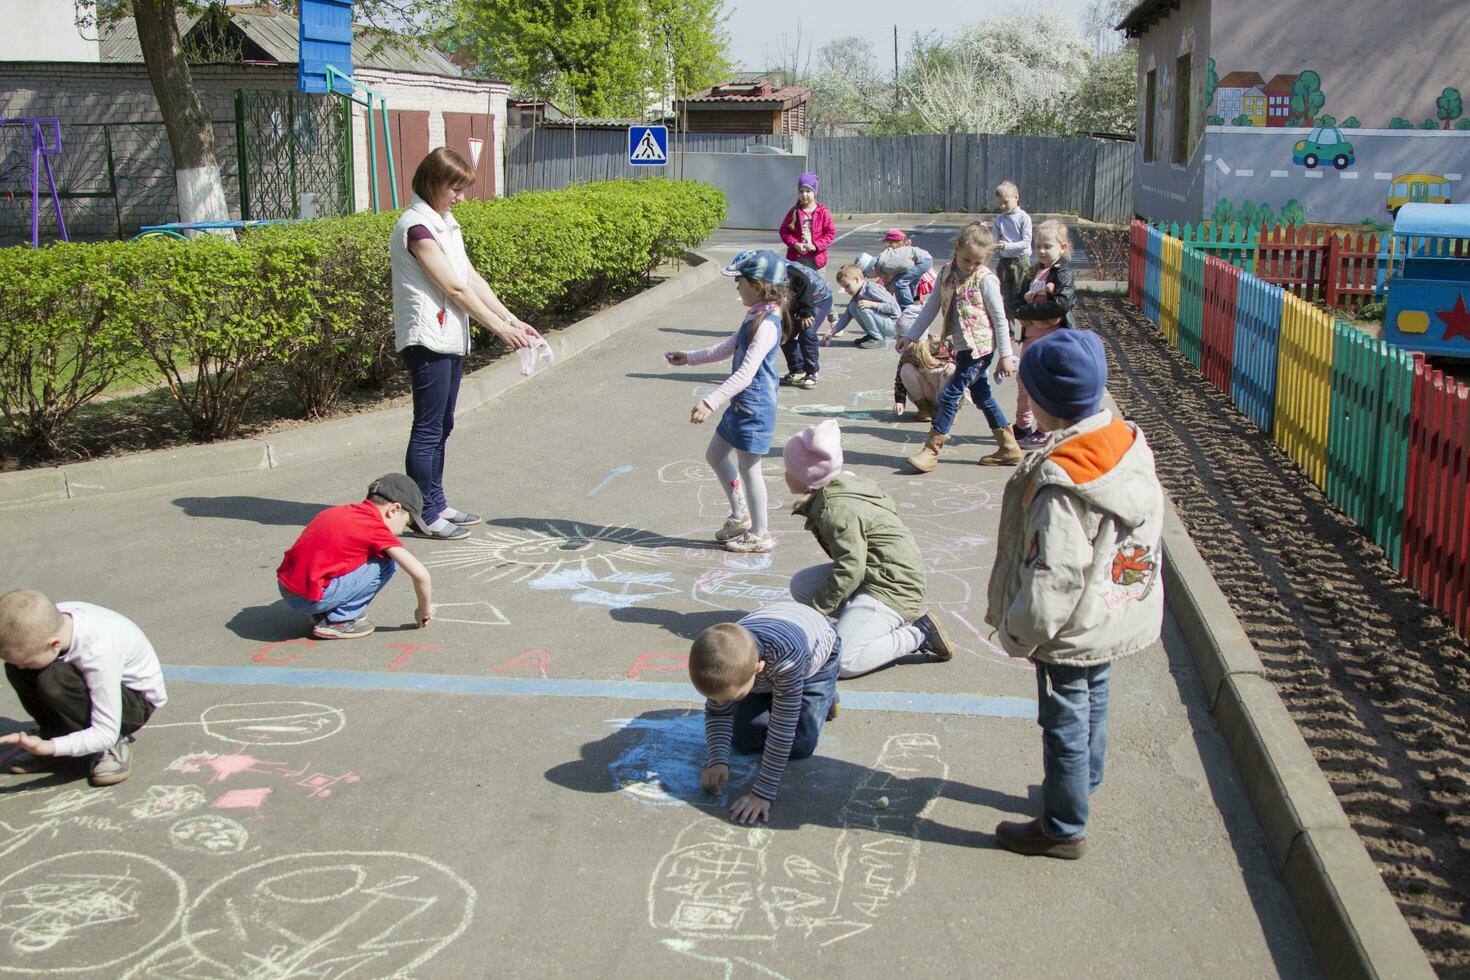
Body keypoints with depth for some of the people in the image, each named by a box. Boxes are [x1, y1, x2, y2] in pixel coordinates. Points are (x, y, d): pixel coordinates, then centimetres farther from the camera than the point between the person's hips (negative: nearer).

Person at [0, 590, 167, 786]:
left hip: (137, 698, -7)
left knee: (53, 680, -33)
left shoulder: (99, 653, -38)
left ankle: (114, 745, -13)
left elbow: (106, 733, -32)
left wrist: (48, 747, -40)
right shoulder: (49, 619, -23)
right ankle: (54, 735, 3)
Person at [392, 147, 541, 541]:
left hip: (449, 339, 10)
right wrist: (499, 328, -13)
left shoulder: (445, 223, 15)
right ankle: (424, 516, 2)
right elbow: (454, 288, -17)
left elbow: (473, 279, 13)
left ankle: (436, 505, 24)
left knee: (441, 426, 15)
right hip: (427, 340, -10)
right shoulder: (416, 226, -15)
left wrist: (512, 320, 6)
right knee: (428, 430, -5)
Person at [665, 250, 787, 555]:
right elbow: (729, 346, 24)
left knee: (748, 468, 2)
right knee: (715, 455, 20)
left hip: (754, 407, -10)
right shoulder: (754, 316, 7)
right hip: (741, 403, 10)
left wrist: (710, 402, -35)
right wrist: (689, 357, 28)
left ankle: (759, 535, 17)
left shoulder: (766, 325, -24)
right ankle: (740, 516, 34)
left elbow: (745, 373, -31)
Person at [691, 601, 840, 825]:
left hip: (818, 656, -4)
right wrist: (717, 762, -34)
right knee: (743, 742, -3)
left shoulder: (788, 656, -49)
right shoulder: (726, 661, -34)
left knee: (799, 746, -11)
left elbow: (782, 730, -42)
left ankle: (824, 697, 15)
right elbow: (717, 714, -18)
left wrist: (763, 793, -41)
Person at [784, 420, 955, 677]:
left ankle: (917, 634, -4)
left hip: (894, 588, -10)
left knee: (840, 662, -19)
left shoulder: (837, 510, -22)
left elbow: (850, 569, -25)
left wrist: (815, 610, -16)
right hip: (871, 575, 10)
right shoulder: (842, 483, 7)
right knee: (800, 584, 6)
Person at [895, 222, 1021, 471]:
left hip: (980, 347, -7)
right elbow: (931, 307, 12)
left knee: (949, 395, -8)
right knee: (981, 395, 14)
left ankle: (931, 450, 0)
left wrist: (1005, 355, -7)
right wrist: (910, 336, 11)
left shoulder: (985, 280, -14)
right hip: (963, 347, 7)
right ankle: (1009, 447, 24)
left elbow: (1000, 319, -9)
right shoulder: (947, 273, 3)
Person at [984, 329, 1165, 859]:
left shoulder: (1060, 481, -31)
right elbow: (1146, 534, 8)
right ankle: (1084, 784, 48)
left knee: (1065, 723, 8)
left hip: (1073, 631, -8)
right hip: (1121, 614, 9)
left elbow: (1053, 576, -28)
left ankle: (1063, 829, 24)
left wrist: (1017, 632, -13)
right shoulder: (1131, 444, -5)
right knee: (1093, 700, 27)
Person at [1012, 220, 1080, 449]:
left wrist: (1026, 310, -18)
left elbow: (1061, 304, -24)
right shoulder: (1035, 272, 12)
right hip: (1031, 334, 8)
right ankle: (1023, 426, 30)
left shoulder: (1063, 273, -11)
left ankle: (1044, 433, 8)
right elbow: (1018, 300, 11)